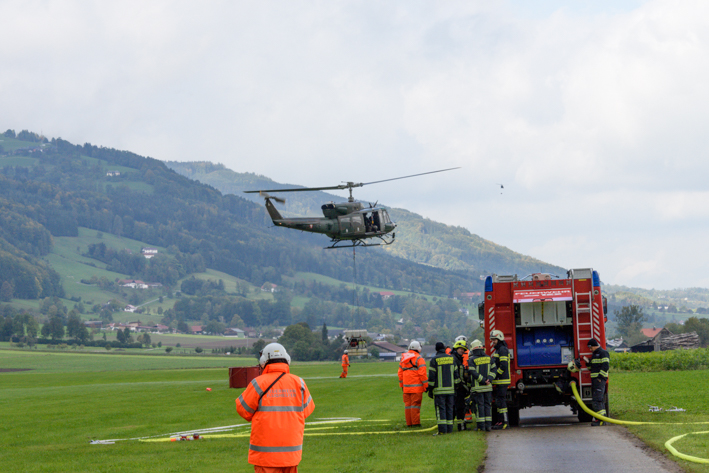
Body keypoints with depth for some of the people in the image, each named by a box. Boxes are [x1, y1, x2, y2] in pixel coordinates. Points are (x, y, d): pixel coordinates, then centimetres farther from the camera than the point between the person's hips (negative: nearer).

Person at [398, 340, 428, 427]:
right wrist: (426, 385, -7)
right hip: (416, 386, -6)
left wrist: (401, 385, 23)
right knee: (415, 404, -4)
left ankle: (409, 423, 11)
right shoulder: (419, 359, -7)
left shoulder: (403, 358, 13)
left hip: (406, 386, 6)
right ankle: (415, 423, -5)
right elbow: (422, 373, -12)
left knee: (408, 404, 9)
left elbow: (400, 373, 17)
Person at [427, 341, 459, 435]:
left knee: (441, 409, -5)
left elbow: (431, 376, -7)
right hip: (450, 389, 4)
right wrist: (455, 387, 20)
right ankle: (449, 429, 9)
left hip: (439, 389, -4)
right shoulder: (451, 358, 8)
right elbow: (456, 374, 12)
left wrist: (430, 389, -1)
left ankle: (442, 429, -11)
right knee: (449, 409, 10)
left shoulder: (434, 360, -6)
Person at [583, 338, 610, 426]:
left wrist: (600, 377, -19)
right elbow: (592, 367, 26)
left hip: (600, 380, -10)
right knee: (600, 400, 11)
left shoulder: (603, 353, -8)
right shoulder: (594, 354, 22)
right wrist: (587, 362, 8)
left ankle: (600, 419, -18)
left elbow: (605, 366, -17)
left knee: (597, 400, -15)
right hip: (594, 379, 10)